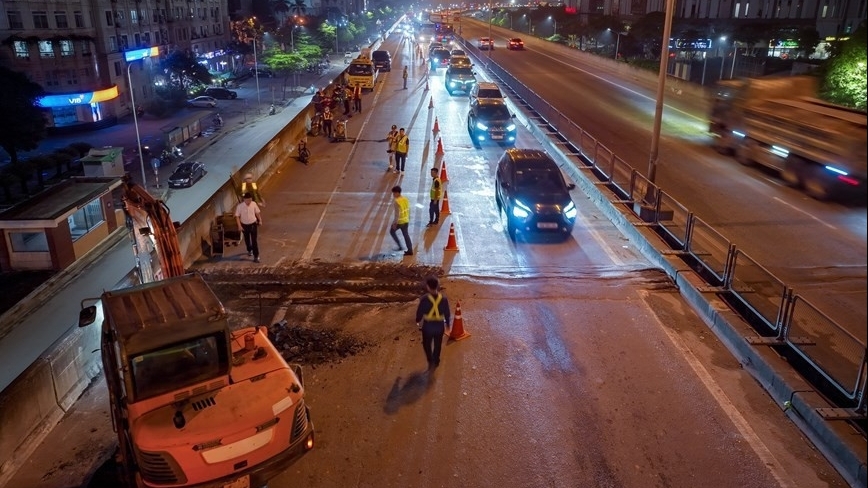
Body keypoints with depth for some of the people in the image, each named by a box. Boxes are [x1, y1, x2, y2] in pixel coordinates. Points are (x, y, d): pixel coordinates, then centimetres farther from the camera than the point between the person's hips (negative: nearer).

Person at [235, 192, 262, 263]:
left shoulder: (254, 204, -13)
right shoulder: (240, 206, -19)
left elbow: (257, 212, 3)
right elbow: (237, 216, -12)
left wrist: (260, 220, 6)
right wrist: (239, 226, -16)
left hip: (253, 224, 0)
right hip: (244, 225, 0)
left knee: (254, 240, -5)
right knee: (247, 239, 21)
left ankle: (256, 256, -1)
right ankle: (249, 250, 48)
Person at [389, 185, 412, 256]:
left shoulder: (397, 201, -22)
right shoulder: (406, 199, 3)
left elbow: (397, 214, -22)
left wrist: (394, 223, -16)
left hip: (399, 221, -7)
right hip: (406, 220, 7)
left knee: (392, 231, 17)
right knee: (406, 235, 15)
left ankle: (400, 246, 14)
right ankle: (410, 250, 16)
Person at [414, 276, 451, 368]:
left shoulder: (424, 299, -20)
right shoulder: (444, 298, -13)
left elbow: (420, 312, -8)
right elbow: (447, 313, -2)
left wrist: (418, 321, 12)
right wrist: (447, 323, 15)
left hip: (428, 325, -2)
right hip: (439, 325, 2)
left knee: (427, 344, 20)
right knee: (438, 345, 22)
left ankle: (431, 361, 12)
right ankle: (436, 362, 35)